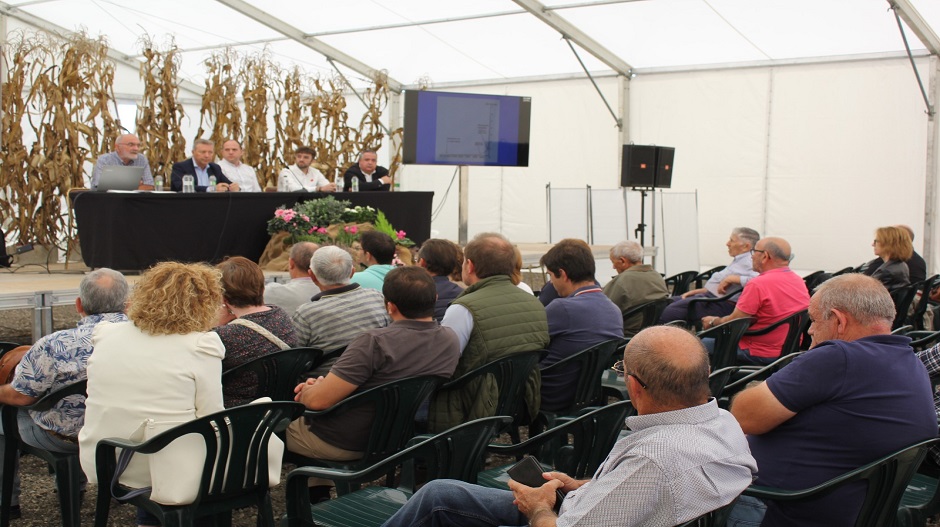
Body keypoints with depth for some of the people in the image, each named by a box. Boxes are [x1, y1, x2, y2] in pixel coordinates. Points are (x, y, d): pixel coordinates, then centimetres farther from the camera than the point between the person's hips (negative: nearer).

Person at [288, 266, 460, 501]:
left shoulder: (375, 342, -29)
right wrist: (323, 384, 7)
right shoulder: (450, 339, -7)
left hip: (342, 444, -7)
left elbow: (318, 400, -27)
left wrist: (307, 391, -1)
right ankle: (319, 497, 31)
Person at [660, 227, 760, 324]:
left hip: (722, 304, -11)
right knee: (670, 302, 7)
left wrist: (731, 278, -25)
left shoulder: (749, 263, -13)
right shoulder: (738, 261, 20)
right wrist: (702, 290, 16)